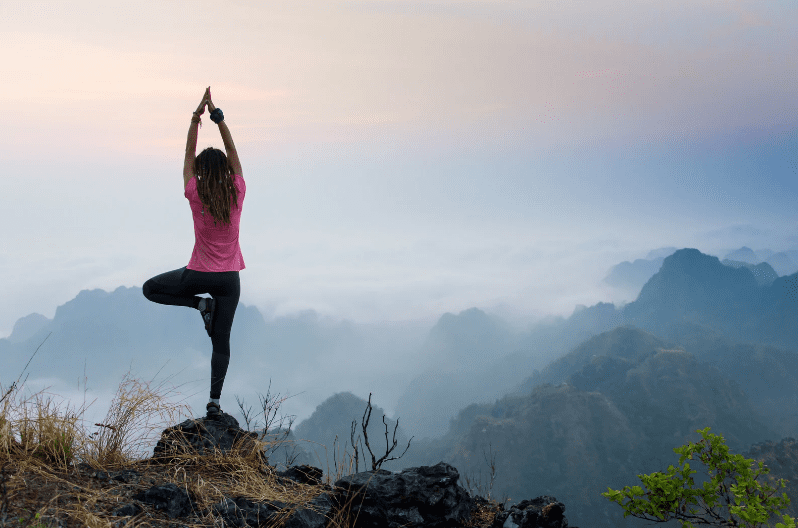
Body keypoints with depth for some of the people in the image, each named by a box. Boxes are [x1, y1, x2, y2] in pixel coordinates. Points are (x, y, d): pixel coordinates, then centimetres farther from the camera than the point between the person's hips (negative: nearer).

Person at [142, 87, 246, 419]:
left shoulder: (195, 196, -11)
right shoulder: (236, 195, -8)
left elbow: (189, 154, -2)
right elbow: (232, 151, -1)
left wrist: (196, 117, 0)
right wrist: (217, 116, -1)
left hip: (199, 274, -2)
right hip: (229, 279, 2)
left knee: (150, 289, 22)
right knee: (221, 341, 6)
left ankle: (199, 303, 6)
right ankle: (214, 402, 0)